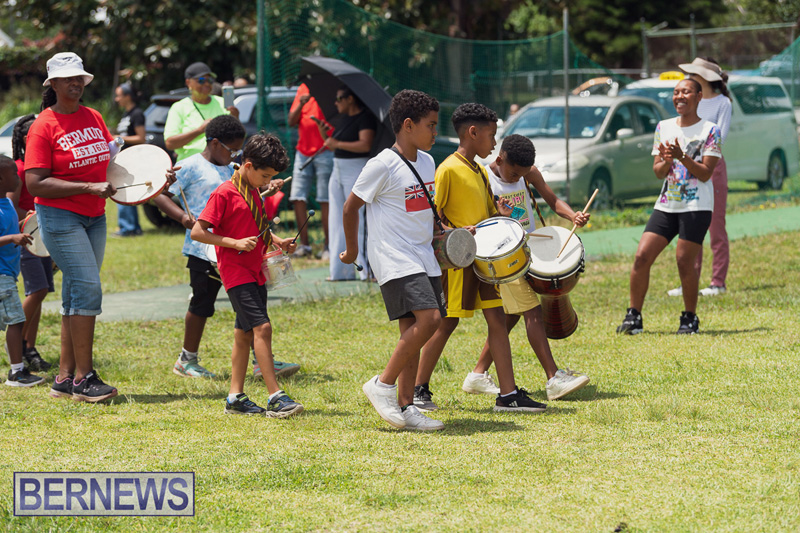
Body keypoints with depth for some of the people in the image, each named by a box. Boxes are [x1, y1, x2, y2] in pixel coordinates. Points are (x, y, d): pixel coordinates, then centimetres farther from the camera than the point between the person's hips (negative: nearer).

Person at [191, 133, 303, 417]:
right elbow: (197, 232, -16)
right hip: (235, 272, -9)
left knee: (245, 333, 11)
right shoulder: (224, 193, -12)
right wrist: (236, 243, -21)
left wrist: (277, 241, 11)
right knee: (261, 327, -17)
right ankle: (275, 396, -21)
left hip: (255, 272, 9)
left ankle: (236, 397, 16)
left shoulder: (254, 193, 14)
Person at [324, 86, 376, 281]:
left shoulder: (365, 118, -11)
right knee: (337, 220, 8)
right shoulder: (343, 118, 16)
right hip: (338, 171, 9)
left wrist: (338, 143, -19)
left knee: (358, 220, -10)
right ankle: (341, 270, 13)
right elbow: (333, 145, 21)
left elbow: (365, 145, -23)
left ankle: (367, 269, -8)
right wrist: (324, 134, 2)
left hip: (356, 171, -9)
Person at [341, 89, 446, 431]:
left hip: (423, 258, 8)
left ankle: (405, 407, 8)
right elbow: (351, 208, -5)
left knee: (412, 331, 5)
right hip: (395, 260, -8)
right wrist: (352, 250, 5)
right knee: (428, 318, -21)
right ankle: (382, 385, -9)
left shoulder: (427, 162, 13)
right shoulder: (383, 165, -12)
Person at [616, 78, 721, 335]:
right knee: (642, 256, -5)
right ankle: (633, 316, 3)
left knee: (684, 260, -9)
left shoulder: (710, 131, -2)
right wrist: (666, 162, -14)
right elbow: (657, 172, 8)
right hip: (666, 205, 5)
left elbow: (706, 173, -9)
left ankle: (690, 318, 8)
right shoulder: (663, 128, 11)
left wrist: (682, 157, -21)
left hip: (697, 207, -5)